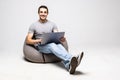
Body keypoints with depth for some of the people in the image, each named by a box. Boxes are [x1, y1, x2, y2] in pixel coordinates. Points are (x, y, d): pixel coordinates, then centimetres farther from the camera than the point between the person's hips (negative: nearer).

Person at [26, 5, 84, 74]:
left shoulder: (52, 24, 12)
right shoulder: (33, 26, 7)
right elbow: (28, 40, 1)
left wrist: (62, 39, -24)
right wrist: (38, 40, -19)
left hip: (53, 44, 2)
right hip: (41, 46, -2)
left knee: (59, 45, -36)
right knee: (52, 45, -37)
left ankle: (69, 65, -66)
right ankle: (71, 59, -65)